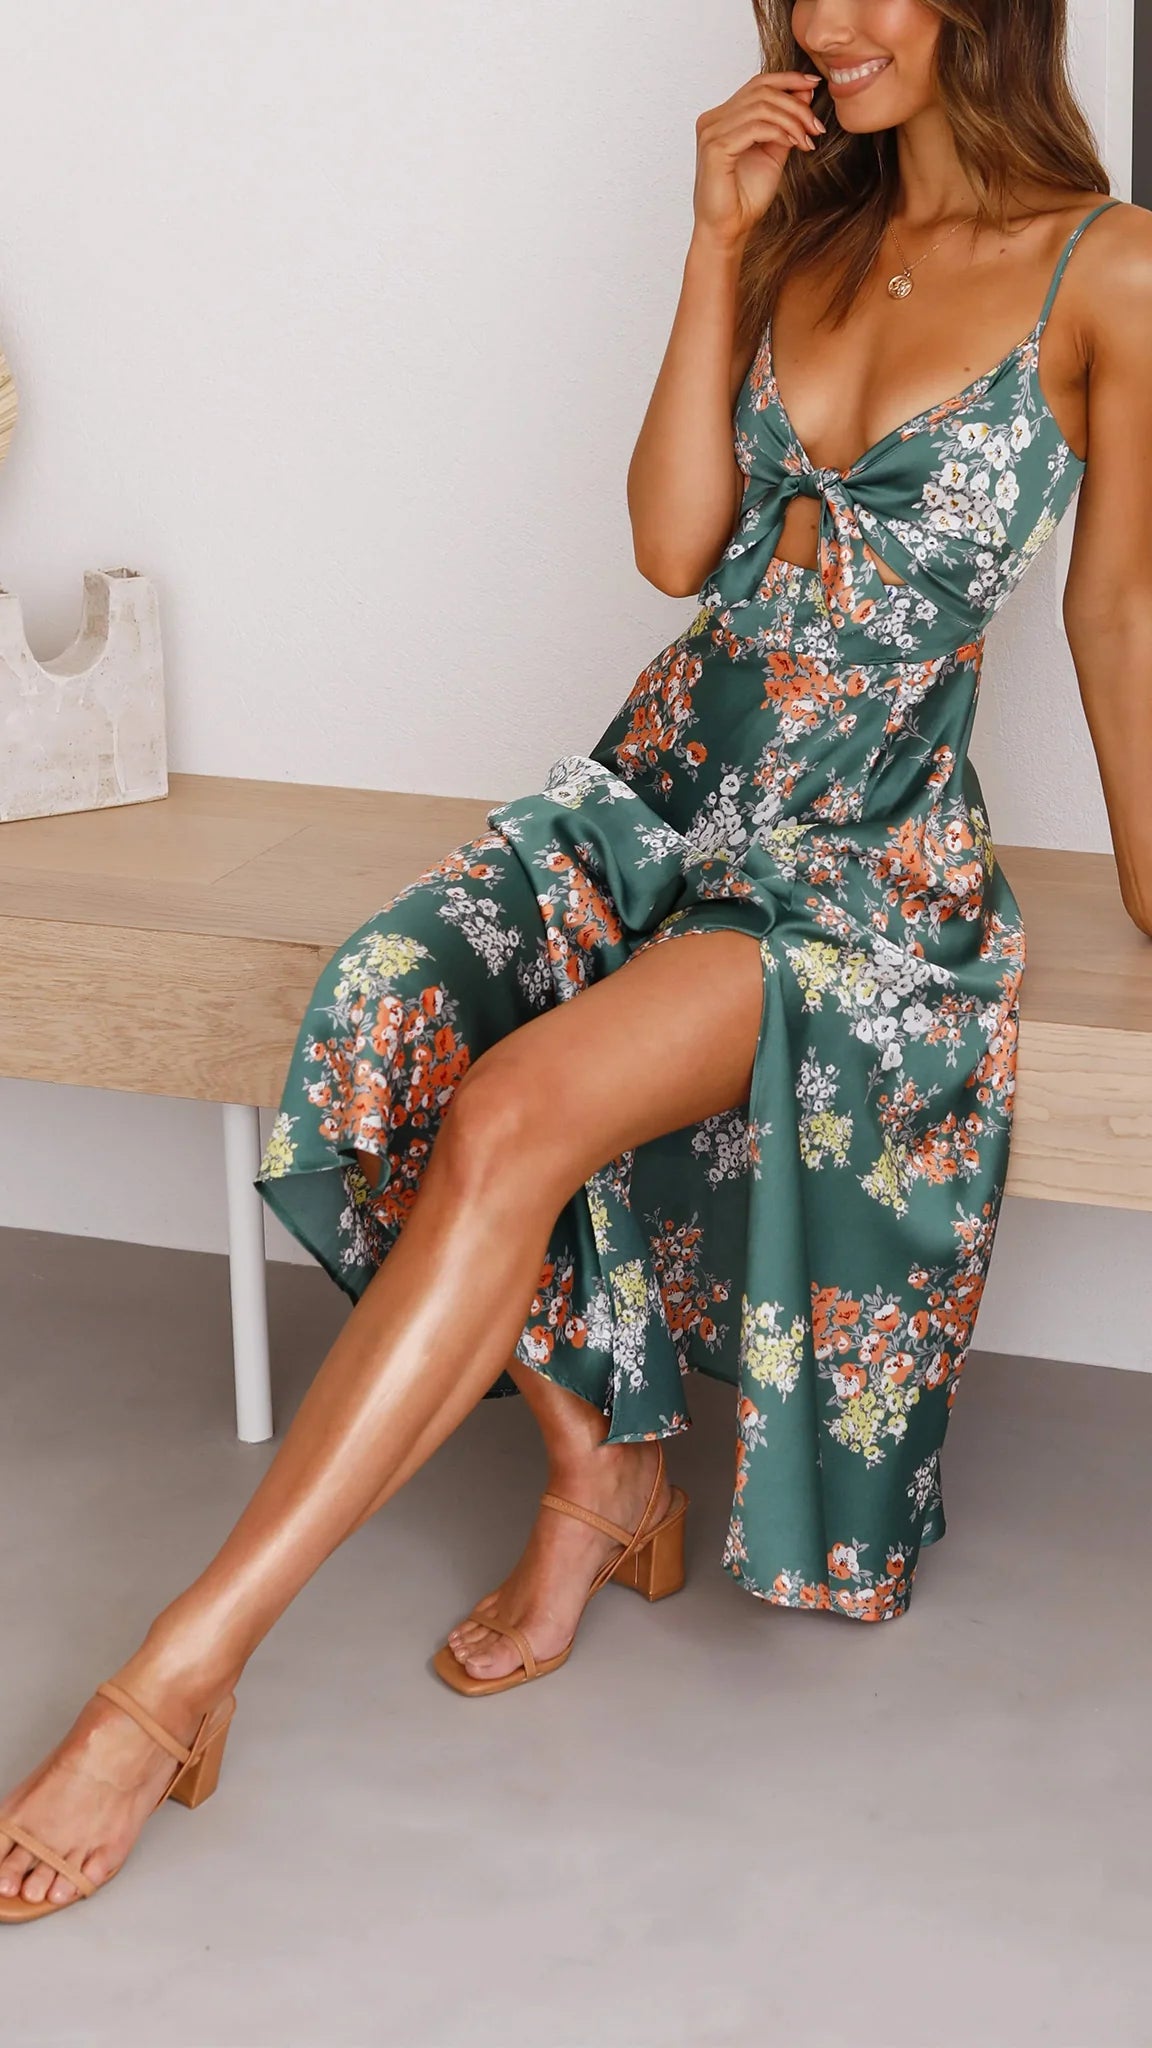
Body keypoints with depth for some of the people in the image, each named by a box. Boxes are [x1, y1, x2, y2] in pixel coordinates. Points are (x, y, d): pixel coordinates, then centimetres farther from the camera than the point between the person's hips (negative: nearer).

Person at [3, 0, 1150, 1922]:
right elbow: (677, 545, 1)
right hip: (662, 784, 6)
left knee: (517, 1114, -29)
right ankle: (602, 1474, -3)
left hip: (862, 869, -6)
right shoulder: (802, 228, 10)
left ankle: (183, 1668, -28)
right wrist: (718, 247, -4)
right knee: (405, 1009, -24)